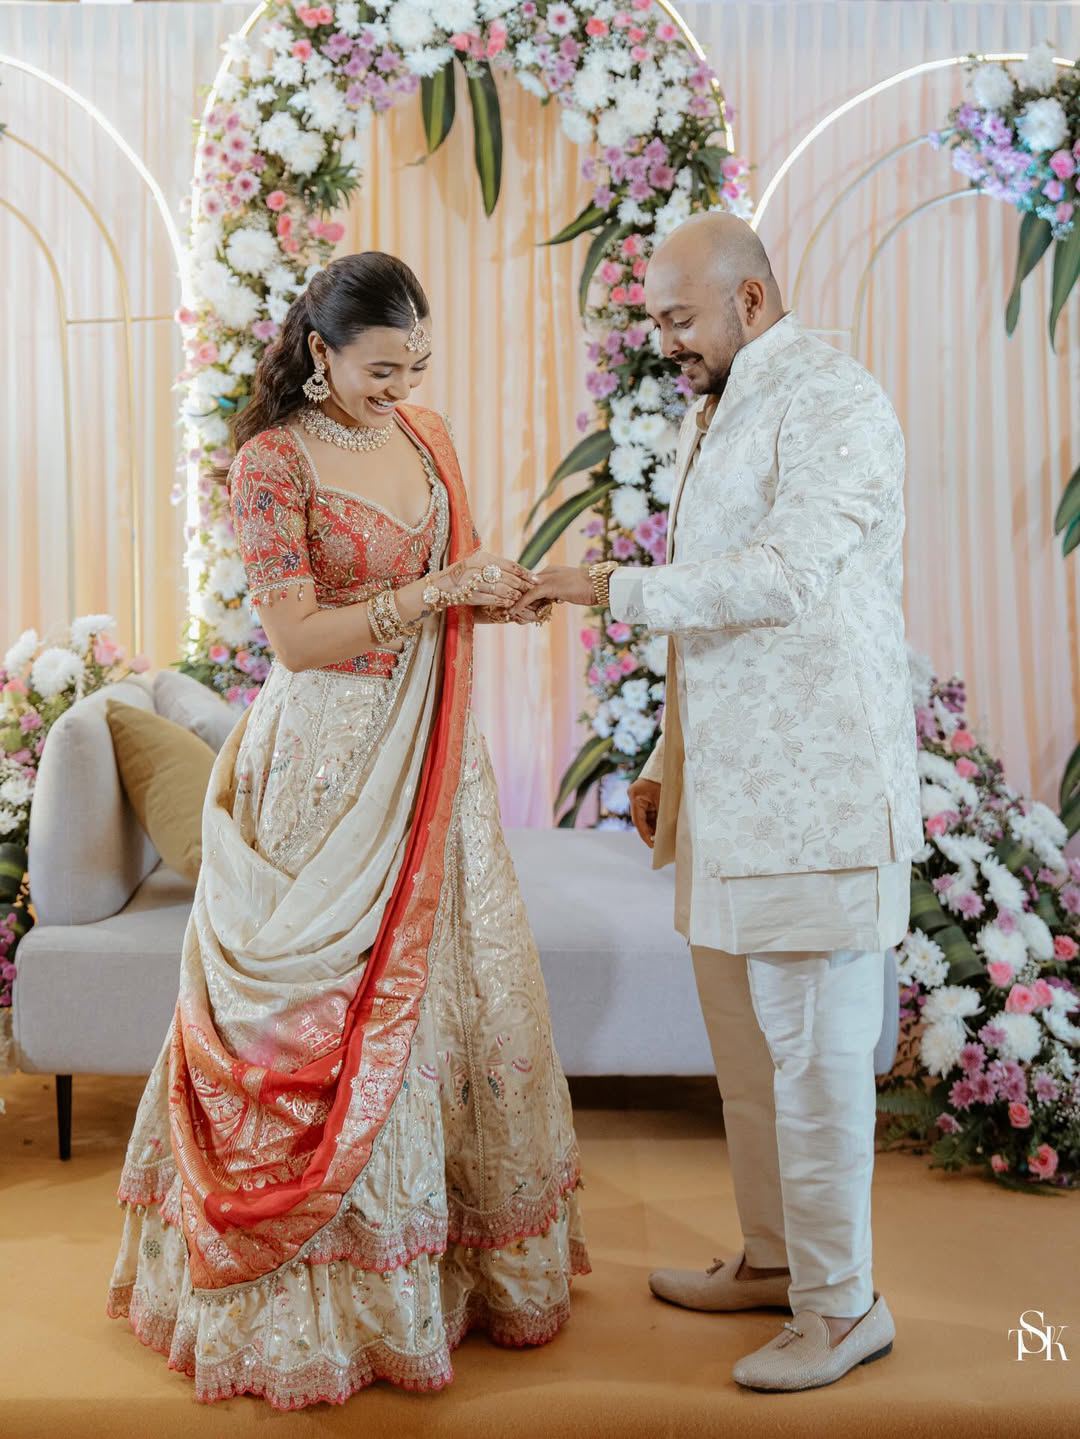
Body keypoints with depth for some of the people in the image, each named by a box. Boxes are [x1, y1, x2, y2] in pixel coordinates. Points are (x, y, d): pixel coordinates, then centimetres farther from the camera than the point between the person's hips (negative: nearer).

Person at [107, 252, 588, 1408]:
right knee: (338, 1014, 1)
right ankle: (324, 1284, 19)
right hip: (330, 763, -6)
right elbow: (296, 635, -16)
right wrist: (436, 593, -22)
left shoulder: (425, 437, 9)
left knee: (454, 986, 12)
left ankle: (464, 1249, 30)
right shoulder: (273, 461, -10)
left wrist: (500, 593, -5)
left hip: (430, 758, 6)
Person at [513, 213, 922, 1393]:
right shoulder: (707, 417, 19)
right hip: (726, 786, 9)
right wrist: (670, 758, 20)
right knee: (743, 1037, 16)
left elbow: (782, 577, -24)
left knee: (812, 1048, -1)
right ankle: (770, 1259, 32)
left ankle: (841, 1307, 15)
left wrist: (611, 585, -21)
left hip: (814, 788, -9)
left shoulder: (834, 404, -10)